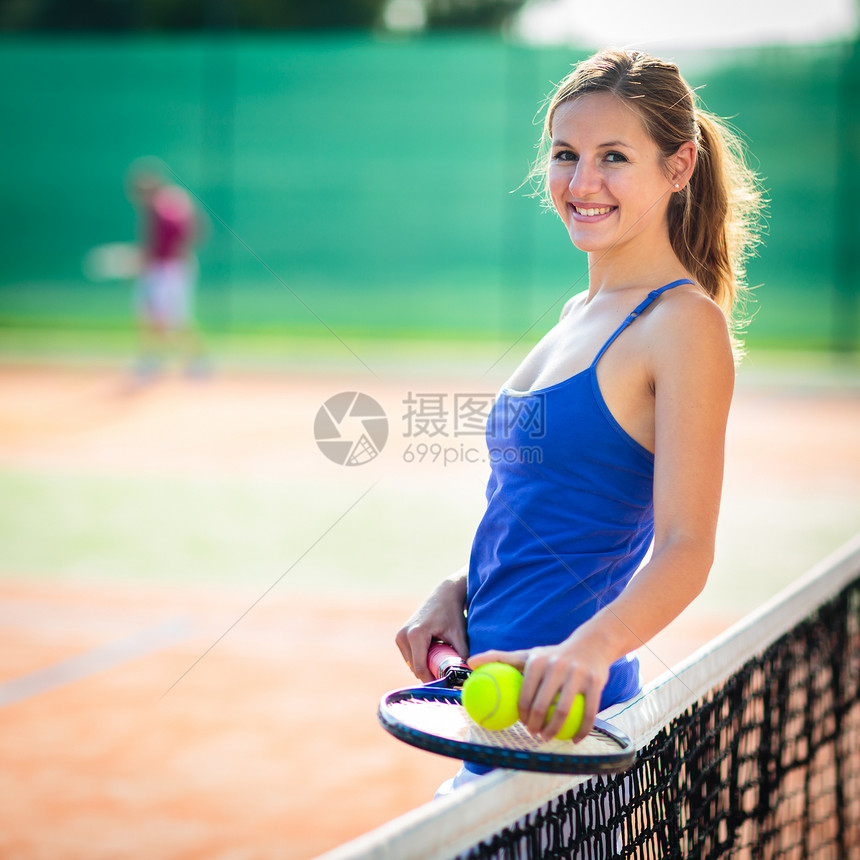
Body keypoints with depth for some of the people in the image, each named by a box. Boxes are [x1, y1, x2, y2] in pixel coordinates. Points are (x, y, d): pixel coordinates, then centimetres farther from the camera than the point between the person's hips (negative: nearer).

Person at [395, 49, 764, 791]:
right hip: (496, 691, 8)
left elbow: (684, 547, -20)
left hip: (556, 715, -8)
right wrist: (459, 591, 5)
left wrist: (589, 648, -36)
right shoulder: (581, 315, 15)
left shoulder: (686, 323, -11)